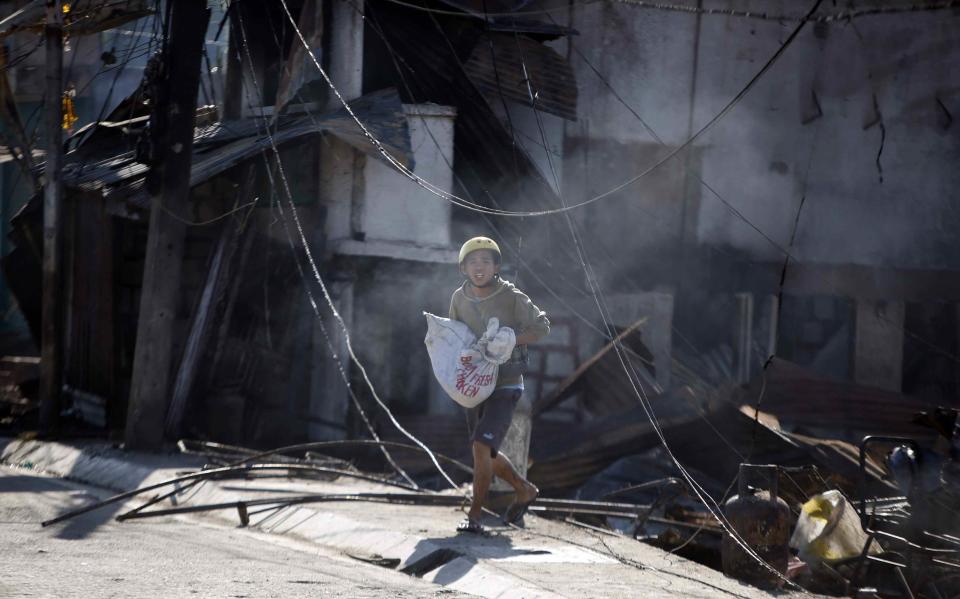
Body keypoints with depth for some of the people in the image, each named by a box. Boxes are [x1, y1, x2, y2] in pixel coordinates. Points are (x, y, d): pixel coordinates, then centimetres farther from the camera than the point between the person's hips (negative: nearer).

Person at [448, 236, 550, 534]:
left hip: (505, 388, -6)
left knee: (482, 446, -20)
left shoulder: (511, 297, -15)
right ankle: (525, 491, 41)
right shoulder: (460, 298, -2)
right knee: (487, 454, 16)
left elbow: (541, 326, -9)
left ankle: (474, 515, -11)